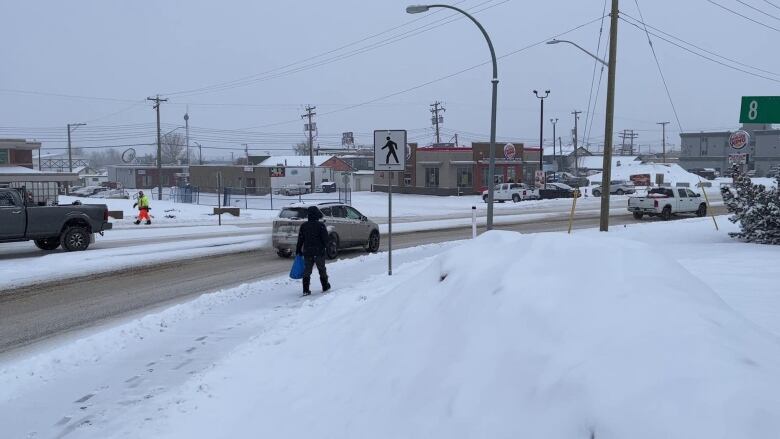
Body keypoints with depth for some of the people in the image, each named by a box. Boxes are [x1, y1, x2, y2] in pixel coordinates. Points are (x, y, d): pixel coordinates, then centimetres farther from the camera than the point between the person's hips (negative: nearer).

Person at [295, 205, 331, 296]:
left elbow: (300, 240, 5)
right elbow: (325, 238, -10)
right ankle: (325, 287, 26)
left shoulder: (303, 226, 1)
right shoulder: (321, 225, -10)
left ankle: (306, 290, -1)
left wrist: (298, 250, 12)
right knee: (322, 270, 14)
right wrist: (326, 247, 7)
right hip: (319, 252, -2)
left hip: (307, 252, 2)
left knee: (307, 271, 5)